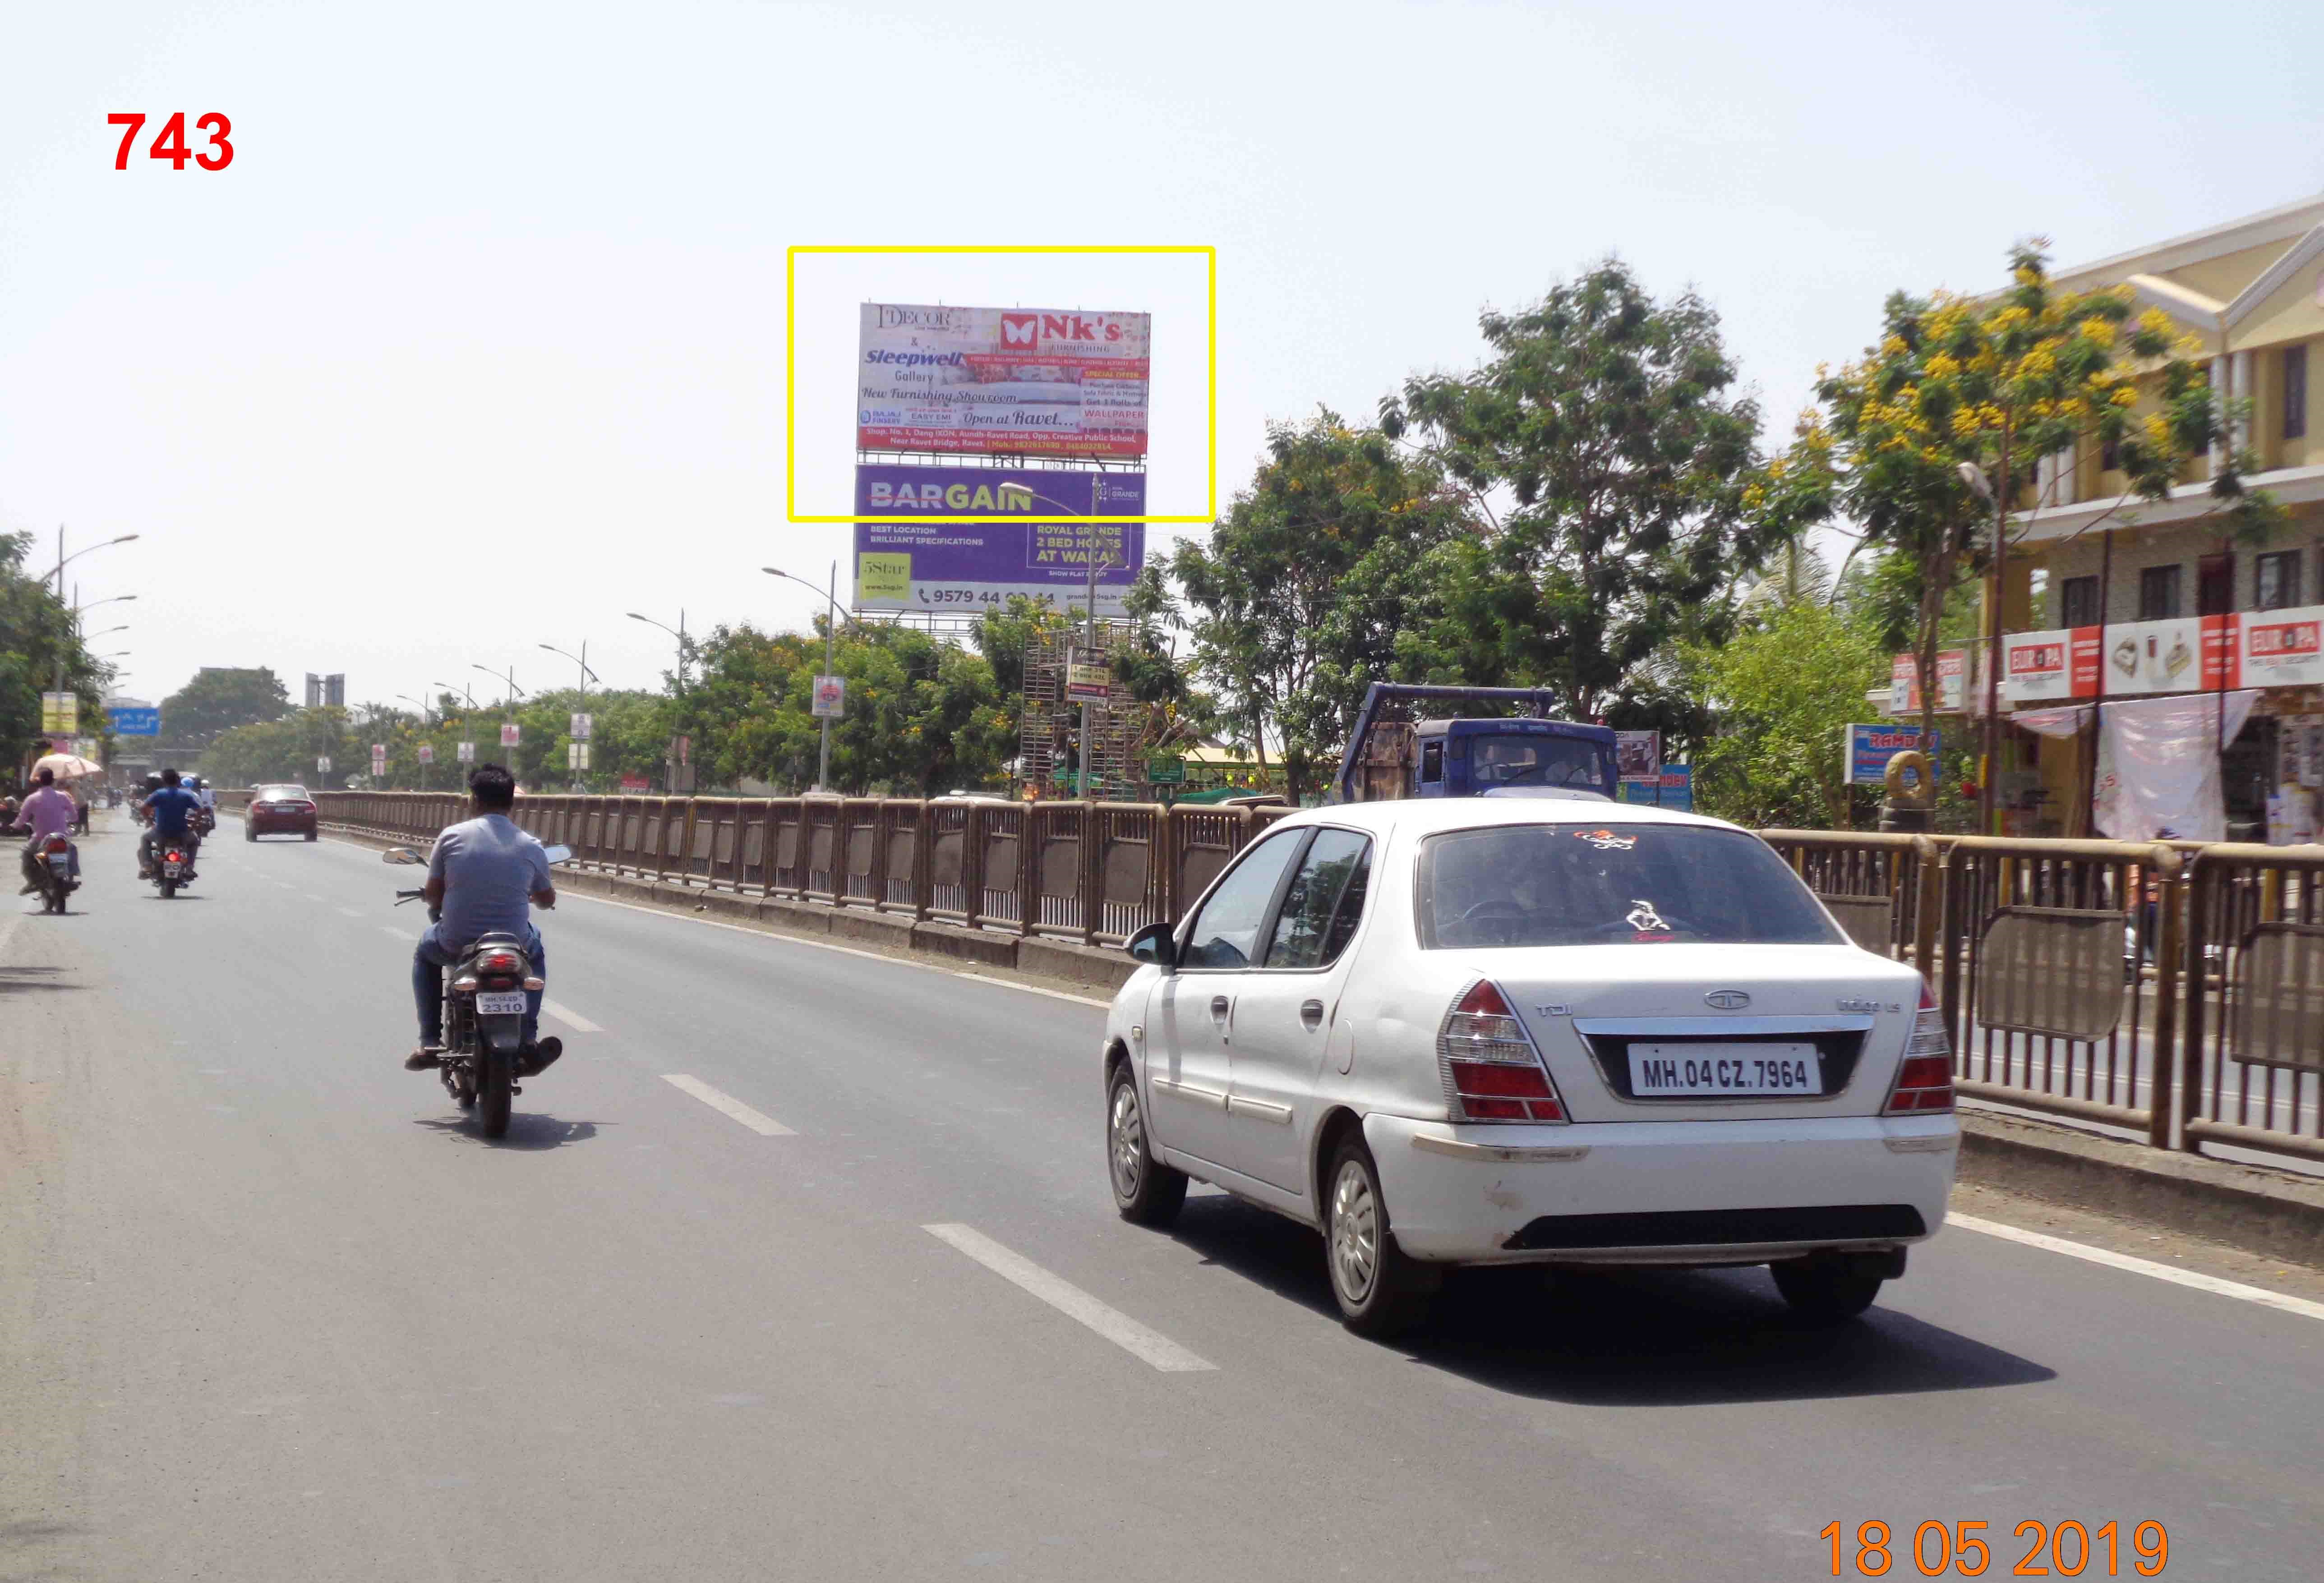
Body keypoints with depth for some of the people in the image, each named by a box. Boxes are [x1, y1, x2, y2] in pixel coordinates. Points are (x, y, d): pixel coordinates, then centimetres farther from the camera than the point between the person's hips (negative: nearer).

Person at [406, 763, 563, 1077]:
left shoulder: (452, 836, -4)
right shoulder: (531, 847, 0)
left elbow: (432, 895, 3)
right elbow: (548, 900, 15)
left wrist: (433, 901, 27)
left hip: (456, 945, 0)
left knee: (425, 952, 35)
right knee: (536, 951, 36)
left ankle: (430, 1044, 24)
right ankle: (528, 1042, 23)